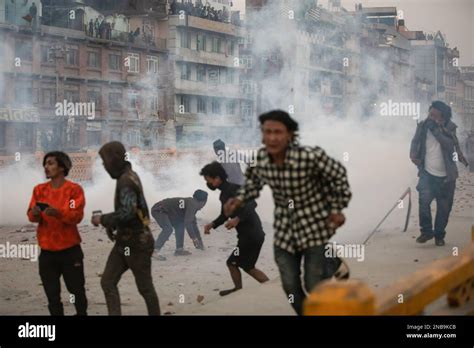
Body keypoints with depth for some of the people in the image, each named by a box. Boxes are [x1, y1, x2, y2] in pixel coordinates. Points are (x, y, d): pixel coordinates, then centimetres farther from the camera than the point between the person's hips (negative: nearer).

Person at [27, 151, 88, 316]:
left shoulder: (74, 189, -5)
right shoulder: (39, 189, 7)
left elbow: (77, 215, -16)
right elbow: (31, 215, 1)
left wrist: (57, 213, -33)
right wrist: (34, 214, -23)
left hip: (70, 250, -3)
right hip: (47, 251, 3)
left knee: (77, 289, 4)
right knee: (52, 293, 7)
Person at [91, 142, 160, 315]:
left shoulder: (126, 180, -21)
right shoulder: (126, 177, 10)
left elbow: (127, 212, -32)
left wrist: (103, 219, -19)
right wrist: (111, 224, 10)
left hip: (137, 243, -10)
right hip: (124, 242, 10)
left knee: (145, 287, 4)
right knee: (108, 282, 3)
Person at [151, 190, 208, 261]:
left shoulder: (192, 204, 14)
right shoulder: (192, 204, -18)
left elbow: (193, 223, 24)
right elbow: (187, 222, -24)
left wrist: (199, 239, 29)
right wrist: (194, 239, -18)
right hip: (158, 210, -11)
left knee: (180, 225, 14)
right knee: (168, 229, -26)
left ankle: (179, 249, 12)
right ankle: (155, 251, -30)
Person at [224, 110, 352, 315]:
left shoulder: (310, 156, -29)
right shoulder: (259, 159, -15)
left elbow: (338, 175, -12)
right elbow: (254, 181, 8)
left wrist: (337, 209, -4)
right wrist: (239, 199, -9)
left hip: (315, 224, -4)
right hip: (284, 227, 4)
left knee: (314, 285, 3)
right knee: (290, 286, 8)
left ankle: (334, 264, 37)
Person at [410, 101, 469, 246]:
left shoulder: (449, 128, -8)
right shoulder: (423, 126, -2)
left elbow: (450, 144, -24)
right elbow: (415, 141, 11)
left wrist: (435, 129, -28)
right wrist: (413, 154, -7)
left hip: (446, 175, 0)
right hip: (427, 173, 0)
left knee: (444, 207, 6)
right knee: (424, 200, -19)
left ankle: (439, 235, 24)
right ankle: (426, 231, -2)